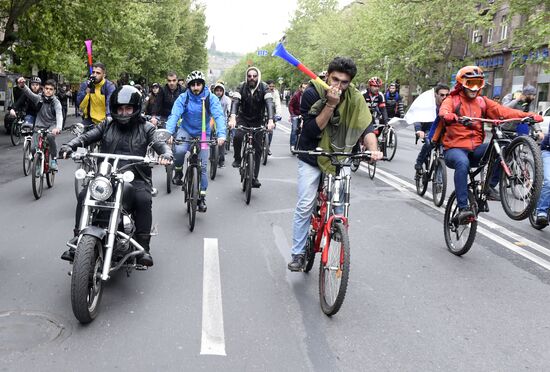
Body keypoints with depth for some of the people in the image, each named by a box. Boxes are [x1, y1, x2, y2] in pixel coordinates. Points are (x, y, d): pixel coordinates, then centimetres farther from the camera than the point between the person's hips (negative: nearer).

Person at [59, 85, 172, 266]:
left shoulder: (146, 128, 10)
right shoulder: (107, 125, 15)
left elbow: (160, 144, -1)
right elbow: (86, 137, 8)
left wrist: (166, 154, -25)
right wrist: (69, 146, -12)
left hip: (135, 178, -3)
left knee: (143, 200, -31)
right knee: (84, 196, -19)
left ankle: (143, 246, -20)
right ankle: (78, 239, -6)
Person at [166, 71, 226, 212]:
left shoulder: (211, 98, -14)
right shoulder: (183, 98, -12)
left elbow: (219, 116, -25)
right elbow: (174, 115, -23)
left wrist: (221, 134, -42)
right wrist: (169, 133, -40)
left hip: (203, 134, 0)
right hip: (185, 130, 0)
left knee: (203, 166, -1)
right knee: (179, 150, -32)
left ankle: (202, 197, 11)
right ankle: (178, 172, -1)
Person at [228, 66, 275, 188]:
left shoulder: (264, 87, -14)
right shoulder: (242, 87, -12)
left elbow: (269, 103, -27)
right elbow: (235, 102, -25)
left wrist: (270, 120, -44)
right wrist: (232, 117, -44)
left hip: (258, 121, 0)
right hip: (243, 118, 0)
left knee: (258, 149, -3)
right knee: (237, 136, -29)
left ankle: (255, 177, 5)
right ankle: (237, 159, -3)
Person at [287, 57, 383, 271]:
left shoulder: (354, 98, -10)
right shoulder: (312, 93, -18)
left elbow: (366, 126, -17)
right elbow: (312, 130, -23)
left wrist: (373, 149, -36)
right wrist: (330, 104, -32)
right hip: (311, 158, -2)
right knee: (304, 206, -5)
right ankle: (298, 253, 7)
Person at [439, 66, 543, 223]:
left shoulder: (482, 102, 13)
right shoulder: (452, 100, 1)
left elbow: (503, 111, 0)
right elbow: (444, 110, -22)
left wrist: (528, 115, -15)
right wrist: (448, 116, -48)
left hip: (475, 148, 4)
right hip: (455, 148, -4)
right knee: (462, 163, -36)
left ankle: (490, 186, -9)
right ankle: (463, 209, -34)